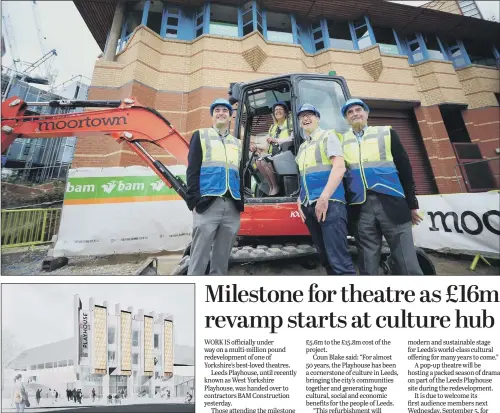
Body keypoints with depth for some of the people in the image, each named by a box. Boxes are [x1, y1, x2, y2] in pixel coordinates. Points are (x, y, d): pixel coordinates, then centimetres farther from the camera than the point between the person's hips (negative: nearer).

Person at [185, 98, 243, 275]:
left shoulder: (236, 143, 22)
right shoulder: (201, 135, 11)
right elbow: (193, 170, 1)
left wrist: (241, 202, 10)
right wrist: (194, 201, -9)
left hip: (232, 206, 4)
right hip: (208, 204, -4)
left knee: (222, 256, 8)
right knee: (200, 255, -5)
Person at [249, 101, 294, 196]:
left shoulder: (290, 124, 6)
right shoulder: (272, 127, 26)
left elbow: (293, 138, -13)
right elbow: (268, 144, 17)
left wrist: (276, 140, -16)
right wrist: (256, 147, -1)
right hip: (273, 154, 6)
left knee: (265, 162, -28)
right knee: (258, 161, -20)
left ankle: (276, 186, -11)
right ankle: (271, 185, -7)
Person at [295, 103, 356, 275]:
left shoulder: (328, 136, 5)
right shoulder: (302, 147, 24)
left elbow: (339, 167, -9)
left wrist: (324, 197, -19)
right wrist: (300, 198, 9)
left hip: (328, 202, -7)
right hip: (309, 205, 7)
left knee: (339, 260, -14)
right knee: (326, 258, 9)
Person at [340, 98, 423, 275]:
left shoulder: (386, 133, 12)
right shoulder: (342, 141, 14)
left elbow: (404, 168, 10)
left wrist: (412, 203, 6)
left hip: (392, 204, 0)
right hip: (361, 209, 1)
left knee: (408, 263, 0)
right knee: (368, 265, 5)